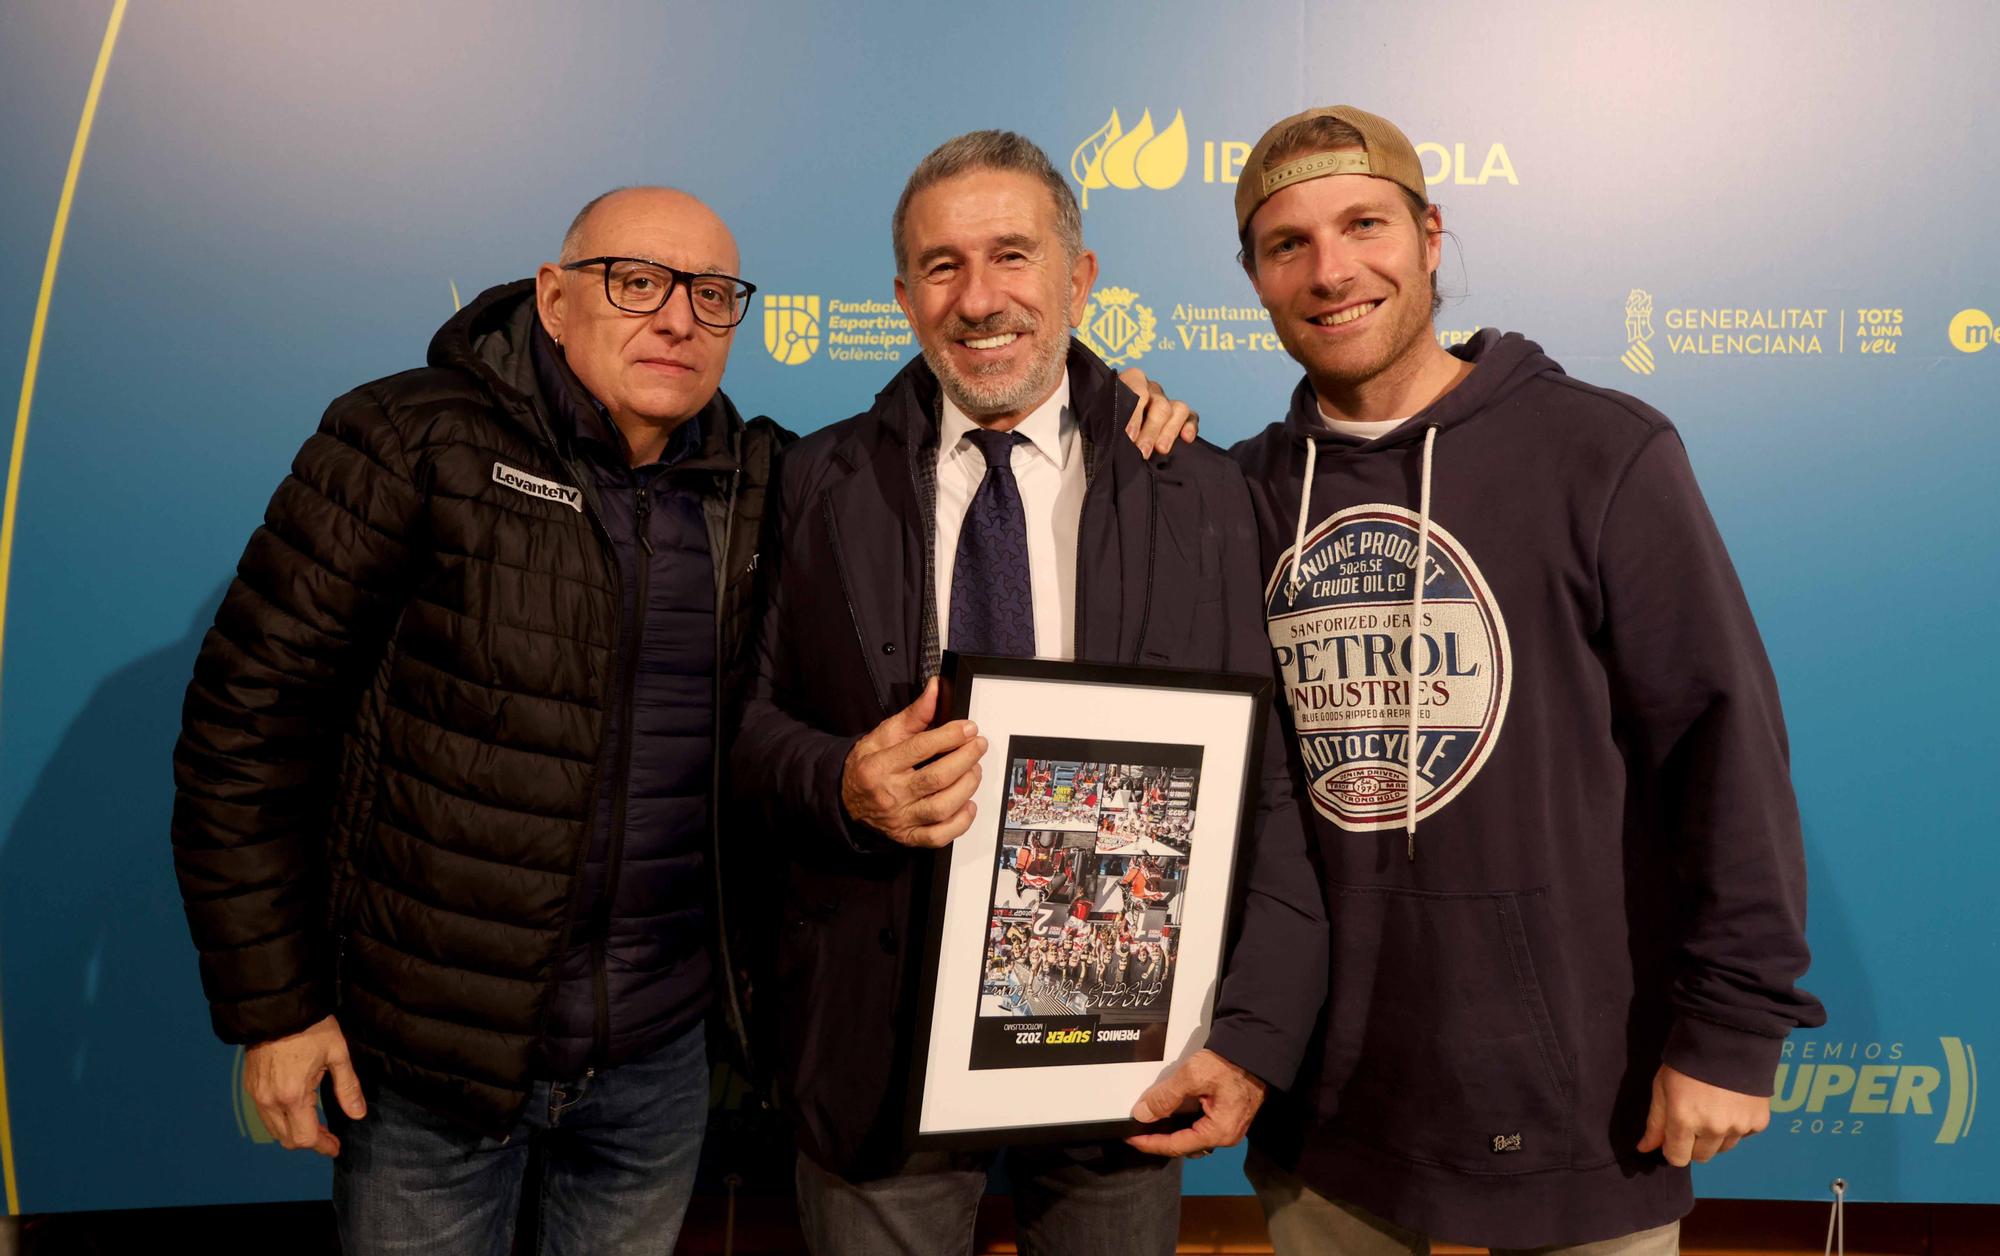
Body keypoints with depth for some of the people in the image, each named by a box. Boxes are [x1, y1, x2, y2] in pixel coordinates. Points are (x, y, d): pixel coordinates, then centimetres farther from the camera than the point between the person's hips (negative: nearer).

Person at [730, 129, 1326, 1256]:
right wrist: (839, 783, -19)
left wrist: (1253, 1033, -12)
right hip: (877, 1041, 1)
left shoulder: (1203, 496, -2)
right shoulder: (824, 482, 1)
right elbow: (756, 725, 3)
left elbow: (1267, 781, -5)